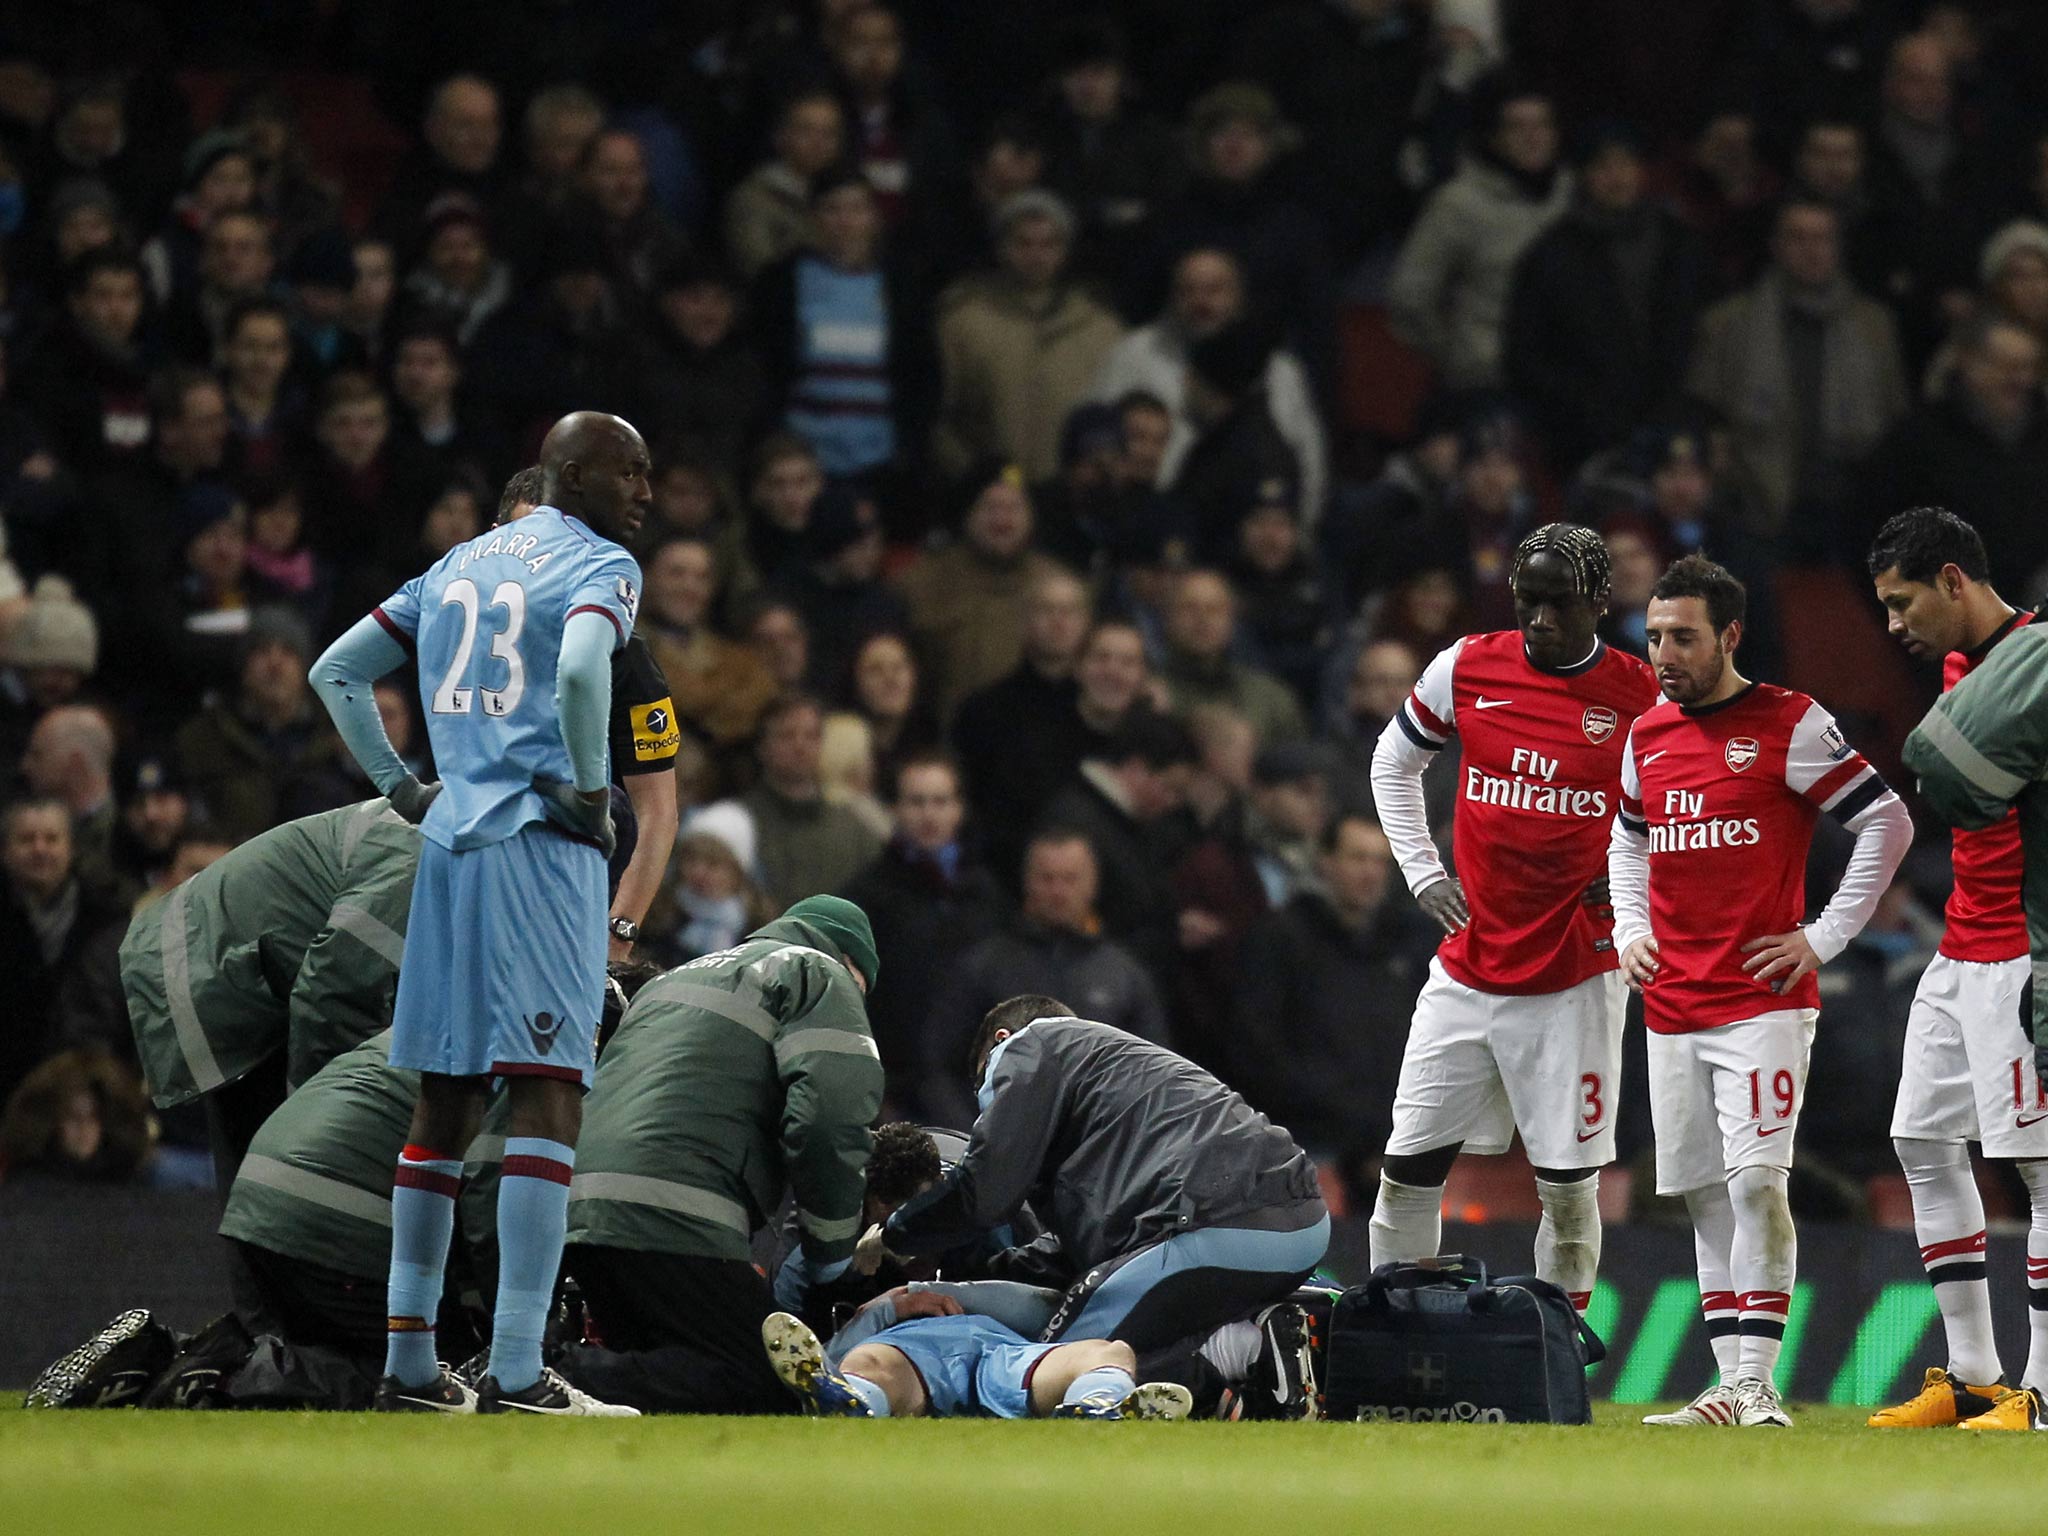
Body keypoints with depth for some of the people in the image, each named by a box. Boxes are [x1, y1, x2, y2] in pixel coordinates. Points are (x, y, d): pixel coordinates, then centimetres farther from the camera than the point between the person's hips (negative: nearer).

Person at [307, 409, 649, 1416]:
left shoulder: (457, 566, 20)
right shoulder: (601, 566, -3)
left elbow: (335, 672, 22)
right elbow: (579, 671, -24)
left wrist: (399, 788, 20)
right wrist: (590, 787, -12)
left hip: (448, 845, 7)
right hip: (541, 844, -7)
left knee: (443, 1104, 13)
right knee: (548, 1097, -10)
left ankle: (409, 1363, 13)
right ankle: (516, 1374, -19)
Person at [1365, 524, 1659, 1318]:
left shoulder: (1642, 695, -5)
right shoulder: (1467, 669, 0)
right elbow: (1394, 761, 17)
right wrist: (1422, 871, 7)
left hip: (1574, 977, -2)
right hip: (1467, 972, 2)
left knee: (1568, 1185, 0)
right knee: (1409, 1169, 3)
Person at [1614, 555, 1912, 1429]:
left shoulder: (1790, 725, -6)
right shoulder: (1646, 736, 12)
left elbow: (1887, 822, -4)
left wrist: (1826, 937, -7)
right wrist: (1630, 929, 13)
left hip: (1763, 1001, -6)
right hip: (1671, 1010, 6)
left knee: (1756, 1180, -15)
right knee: (1703, 1194, 6)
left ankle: (1758, 1384, -15)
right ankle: (1729, 1390, 9)